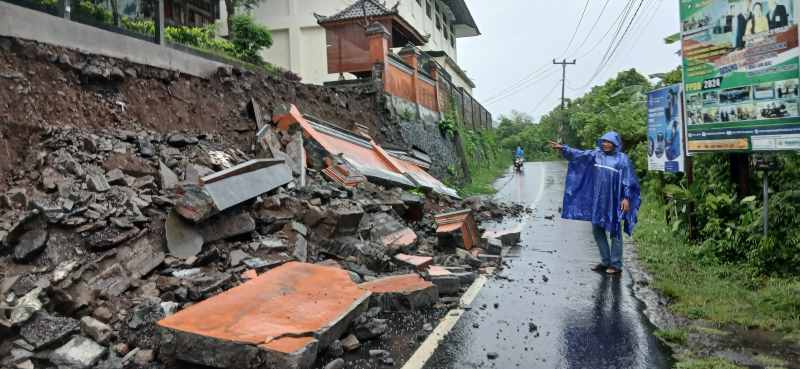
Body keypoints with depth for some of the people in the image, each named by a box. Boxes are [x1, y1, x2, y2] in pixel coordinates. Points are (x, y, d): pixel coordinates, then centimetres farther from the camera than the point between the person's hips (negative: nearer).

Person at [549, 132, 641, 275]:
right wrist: (563, 148, -16)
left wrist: (627, 198, -13)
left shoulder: (622, 159, -3)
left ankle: (616, 265, 11)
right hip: (598, 200, 5)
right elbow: (578, 154, -2)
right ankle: (605, 261, 23)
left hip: (614, 201, -5)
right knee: (597, 230, 9)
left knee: (614, 232, 2)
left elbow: (629, 180, -5)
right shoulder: (596, 154, 8)